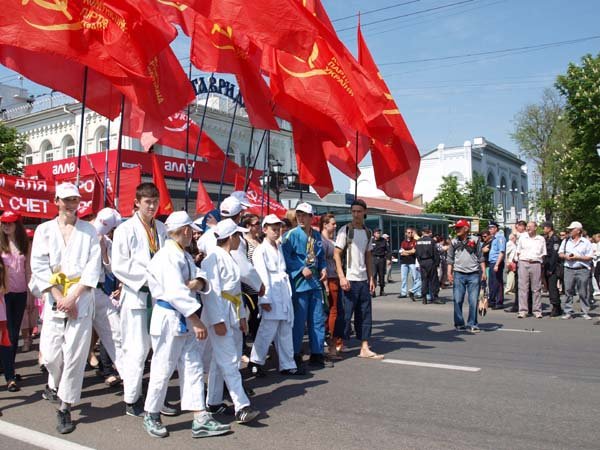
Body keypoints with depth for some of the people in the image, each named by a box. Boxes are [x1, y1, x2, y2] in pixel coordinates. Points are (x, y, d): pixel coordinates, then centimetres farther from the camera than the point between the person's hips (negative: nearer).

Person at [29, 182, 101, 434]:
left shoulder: (89, 230, 5)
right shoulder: (44, 230, 7)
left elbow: (93, 267, -2)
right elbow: (39, 266, 0)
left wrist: (73, 296, -10)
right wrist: (58, 297, -8)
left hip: (81, 299, -1)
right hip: (54, 300, 1)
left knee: (74, 354, -3)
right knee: (50, 353, 4)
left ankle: (64, 408, 10)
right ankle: (55, 384, 37)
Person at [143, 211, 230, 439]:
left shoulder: (185, 256, 13)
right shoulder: (167, 256, -17)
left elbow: (201, 277, 12)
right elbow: (176, 292, -25)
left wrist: (198, 282, -13)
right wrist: (197, 321, -25)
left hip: (187, 320, 9)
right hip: (169, 319, -9)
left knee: (193, 369, 8)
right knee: (163, 370, 4)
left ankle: (200, 419, 13)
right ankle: (151, 416, 24)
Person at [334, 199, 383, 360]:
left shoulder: (367, 232, 13)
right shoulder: (345, 230, -5)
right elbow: (337, 254, -8)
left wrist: (371, 277, 10)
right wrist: (342, 277, -17)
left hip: (363, 280, 6)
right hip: (349, 280, -6)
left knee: (365, 314, 7)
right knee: (345, 314, -2)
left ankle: (364, 348, 14)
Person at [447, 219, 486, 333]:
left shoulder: (474, 240, 5)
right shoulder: (454, 242, 9)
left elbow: (481, 257, 8)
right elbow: (450, 259, 11)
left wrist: (483, 272, 3)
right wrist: (449, 272, 3)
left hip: (474, 274, -1)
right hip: (459, 274, 1)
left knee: (473, 301, 0)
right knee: (457, 300, 1)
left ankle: (472, 324, 10)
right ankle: (459, 324, 12)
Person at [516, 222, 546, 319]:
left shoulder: (541, 239, 10)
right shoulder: (522, 238, 11)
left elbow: (543, 254, 12)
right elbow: (518, 252, 13)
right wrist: (520, 260, 3)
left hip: (536, 264, 0)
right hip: (523, 263, 0)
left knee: (537, 288, 3)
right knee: (523, 287, -3)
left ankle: (537, 310, 9)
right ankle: (522, 310, -1)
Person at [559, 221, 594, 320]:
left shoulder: (586, 242, 2)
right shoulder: (566, 241, 13)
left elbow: (589, 257, -2)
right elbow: (560, 254, 13)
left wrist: (577, 257, -14)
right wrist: (566, 256, -7)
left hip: (582, 270, -3)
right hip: (569, 270, 3)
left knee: (583, 292, 1)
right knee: (568, 291, 2)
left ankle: (585, 313, 8)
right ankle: (568, 312, 7)